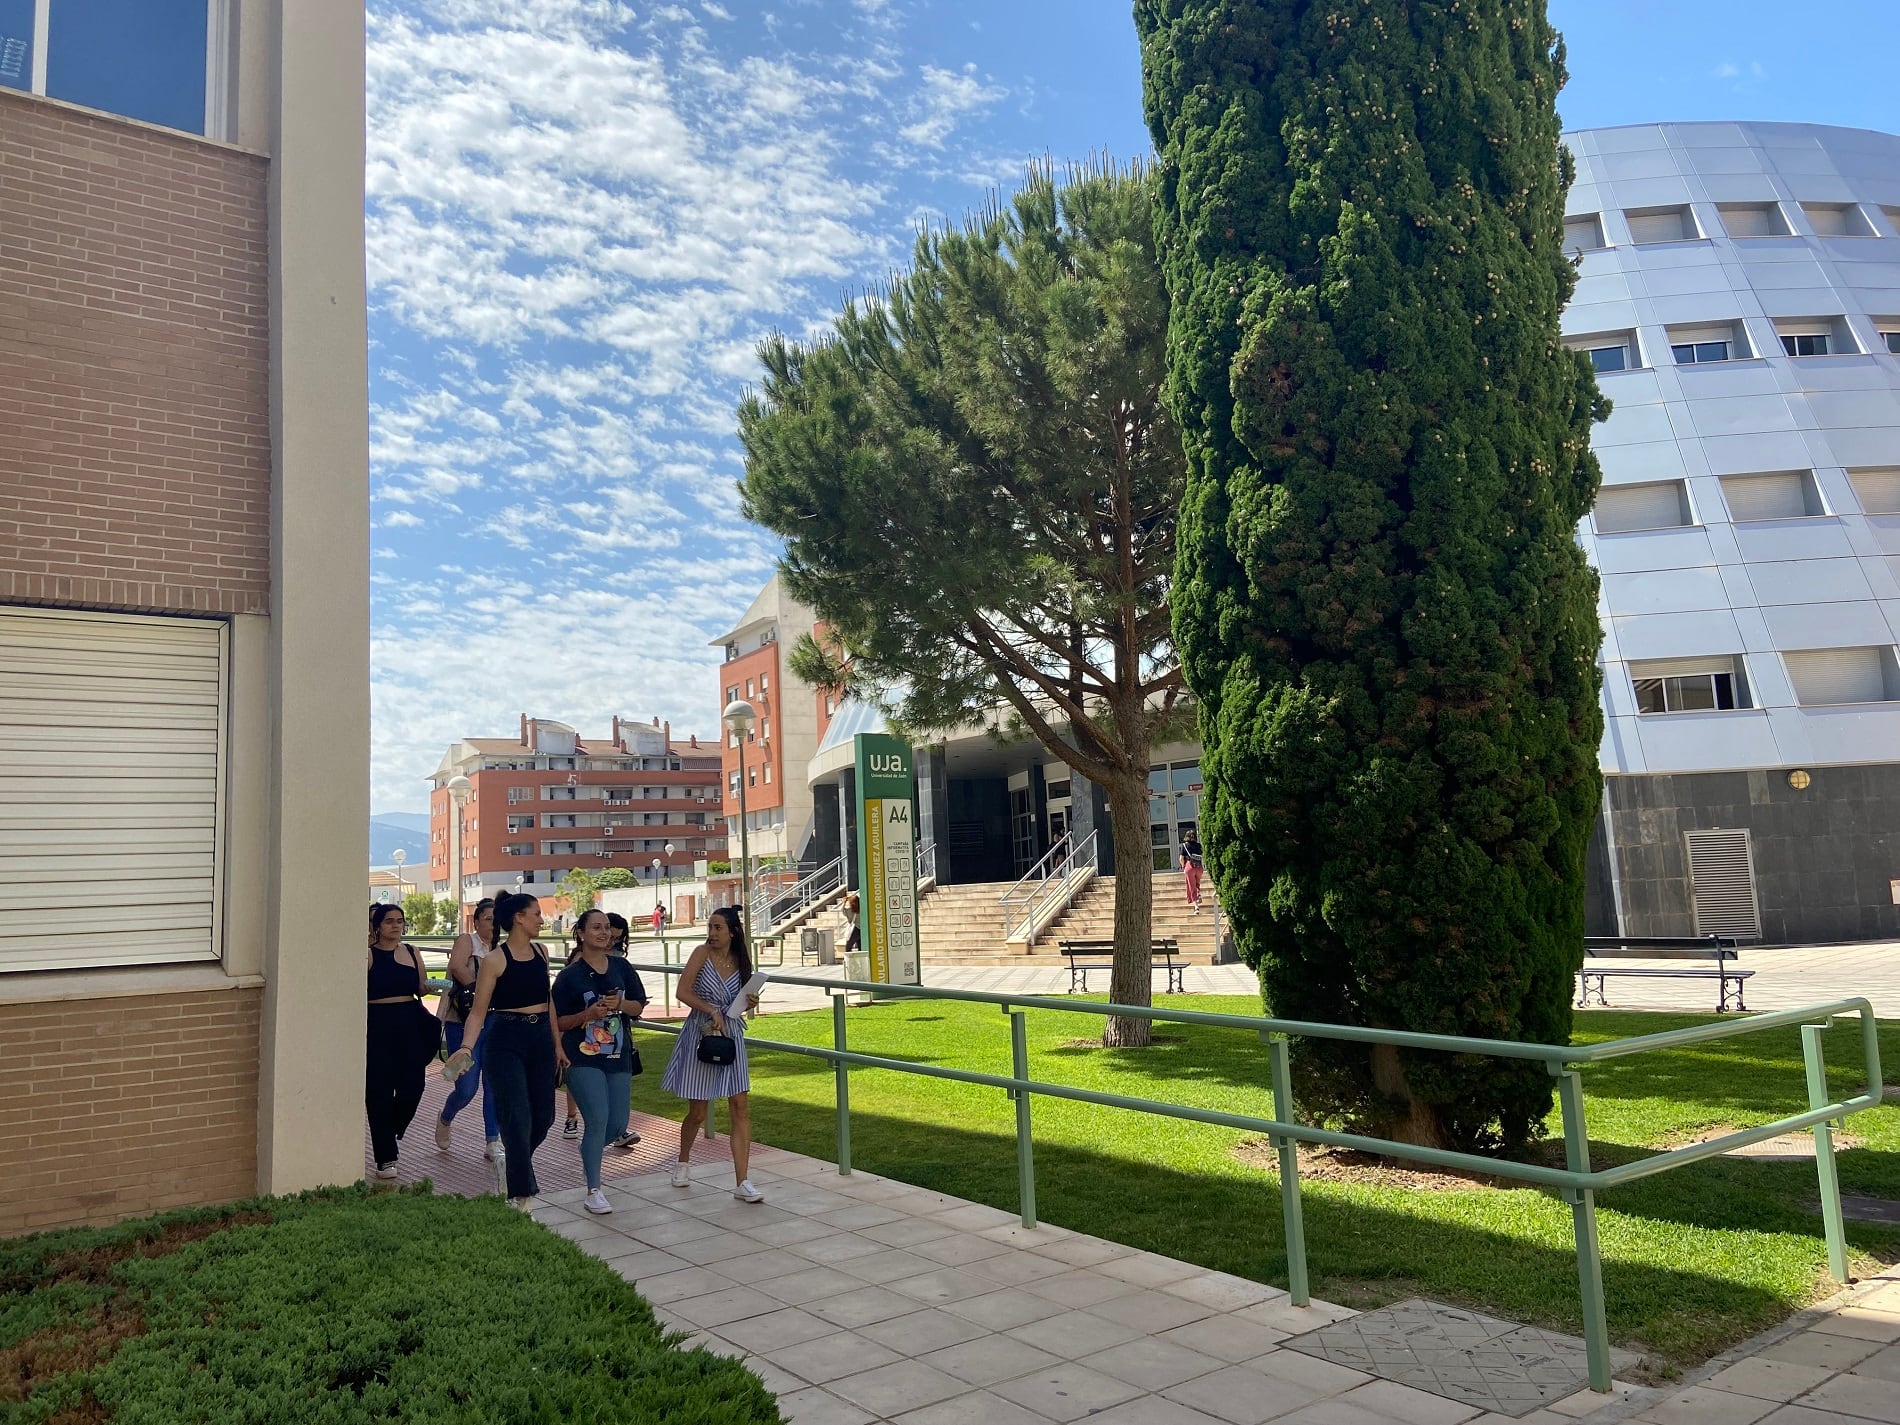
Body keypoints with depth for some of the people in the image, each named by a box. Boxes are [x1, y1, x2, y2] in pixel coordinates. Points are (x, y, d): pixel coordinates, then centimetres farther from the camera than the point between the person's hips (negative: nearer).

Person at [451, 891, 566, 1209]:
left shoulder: (541, 951, 8)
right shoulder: (495, 960, -10)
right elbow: (479, 1011, -8)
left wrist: (557, 1044, 16)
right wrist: (466, 1047, -24)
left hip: (541, 1039, 6)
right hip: (507, 1042, -6)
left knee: (543, 1117, 10)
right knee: (518, 1119, -7)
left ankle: (514, 1163, 38)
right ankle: (520, 1197, 2)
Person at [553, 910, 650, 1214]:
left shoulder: (621, 967, 6)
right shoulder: (570, 975, -5)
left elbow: (639, 1006, 8)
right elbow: (558, 1021, -3)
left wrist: (620, 1004, -13)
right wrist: (588, 1014, -20)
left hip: (619, 1056, 5)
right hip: (584, 1058, -4)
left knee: (618, 1124, 6)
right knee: (598, 1119, -13)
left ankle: (587, 1150, 39)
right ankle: (593, 1191, 0)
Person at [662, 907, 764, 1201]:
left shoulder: (740, 960, 5)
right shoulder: (702, 953, -8)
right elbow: (683, 992, -15)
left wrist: (750, 1004, -6)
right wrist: (712, 1011, -23)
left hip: (731, 1036, 4)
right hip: (701, 1035, -4)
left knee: (741, 1108, -4)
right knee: (697, 1112, 6)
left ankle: (742, 1183, -2)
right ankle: (683, 1161, 36)